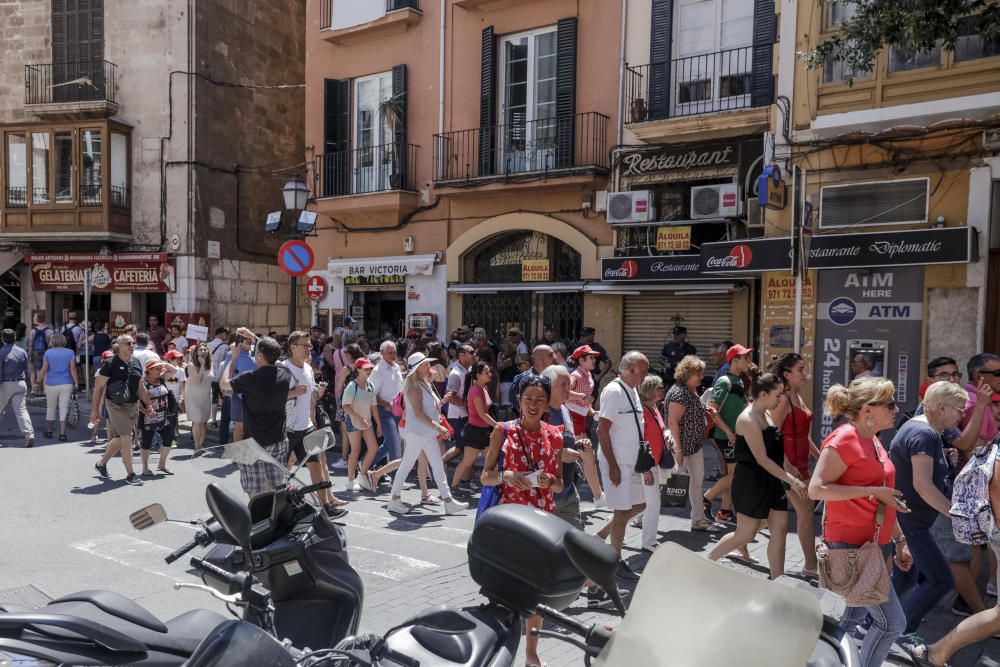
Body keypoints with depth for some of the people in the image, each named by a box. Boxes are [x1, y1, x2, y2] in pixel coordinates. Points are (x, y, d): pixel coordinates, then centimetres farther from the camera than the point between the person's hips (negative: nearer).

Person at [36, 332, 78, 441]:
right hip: (66, 384, 0)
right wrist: (76, 383, -1)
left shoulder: (48, 353, 0)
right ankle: (62, 433, -3)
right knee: (64, 409, 1)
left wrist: (39, 382, 7)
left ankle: (49, 431, 27)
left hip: (51, 384, 0)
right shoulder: (70, 352, 0)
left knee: (51, 408, 15)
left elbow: (44, 369, -2)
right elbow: (73, 368, -4)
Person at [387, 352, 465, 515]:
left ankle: (448, 502, 7)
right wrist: (438, 427, -26)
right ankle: (394, 500, 15)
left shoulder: (426, 384, 12)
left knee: (438, 466, 6)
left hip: (429, 433, 9)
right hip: (416, 432, -9)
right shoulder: (414, 387, -16)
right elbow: (419, 413, -24)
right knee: (407, 465, 2)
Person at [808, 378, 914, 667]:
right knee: (892, 622, -5)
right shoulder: (844, 439, -17)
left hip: (875, 543, 9)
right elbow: (816, 489, -24)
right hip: (852, 545, -9)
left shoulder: (873, 440, 11)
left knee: (857, 613, 18)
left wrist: (900, 540, 18)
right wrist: (873, 491, -22)